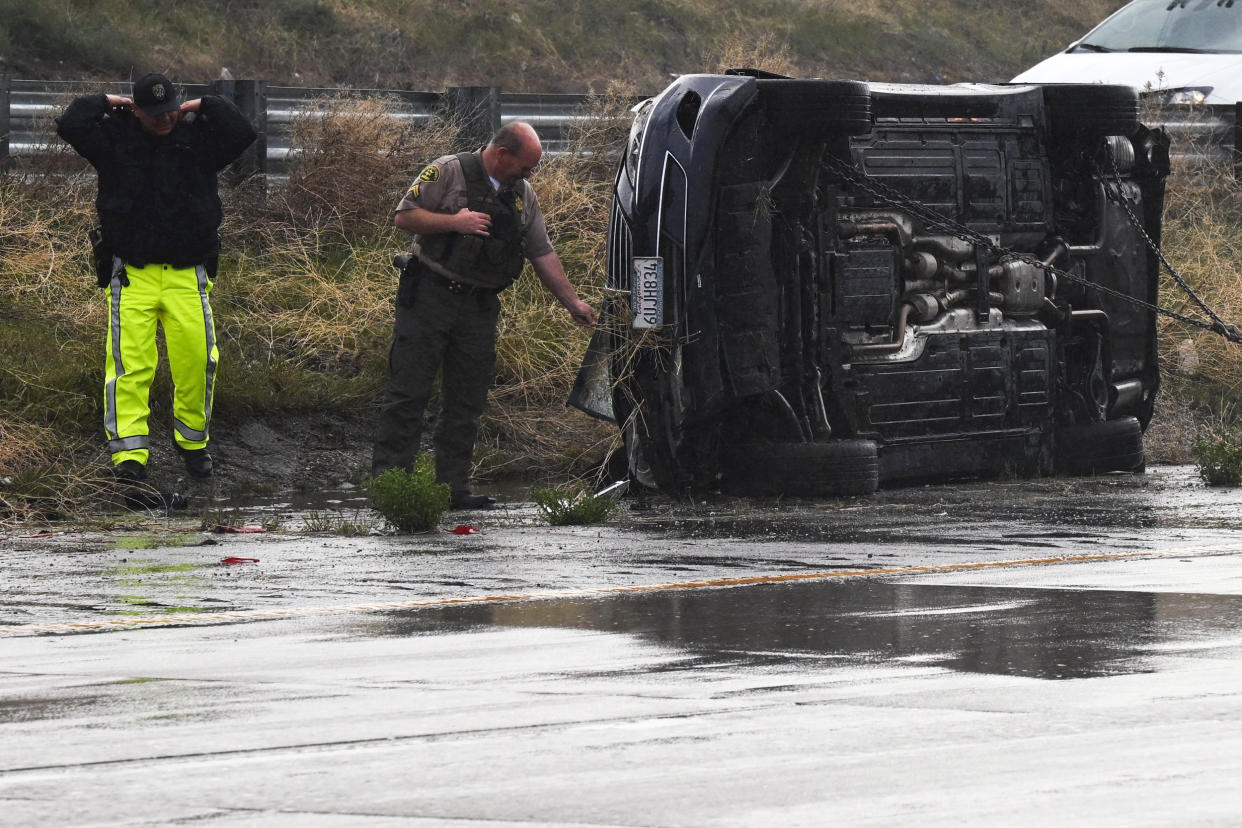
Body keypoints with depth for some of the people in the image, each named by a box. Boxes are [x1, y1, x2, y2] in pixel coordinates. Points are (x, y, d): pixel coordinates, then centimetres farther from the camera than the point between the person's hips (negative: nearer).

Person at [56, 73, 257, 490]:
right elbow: (69, 125, -9)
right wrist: (107, 103, 1)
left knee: (197, 358, -6)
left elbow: (244, 133, -8)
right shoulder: (115, 138, 3)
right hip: (131, 274, -1)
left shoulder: (198, 138, 5)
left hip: (187, 274, 1)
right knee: (129, 363, -10)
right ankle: (129, 452, -10)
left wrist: (203, 106, 0)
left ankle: (192, 441, 16)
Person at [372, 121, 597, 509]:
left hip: (479, 308, 6)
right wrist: (455, 222, -18)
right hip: (429, 298, -6)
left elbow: (543, 255, 17)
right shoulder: (448, 172, -6)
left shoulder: (522, 195, 13)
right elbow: (403, 216, -9)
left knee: (467, 403, 5)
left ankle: (454, 487, 9)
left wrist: (573, 303, 15)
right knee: (408, 392, -6)